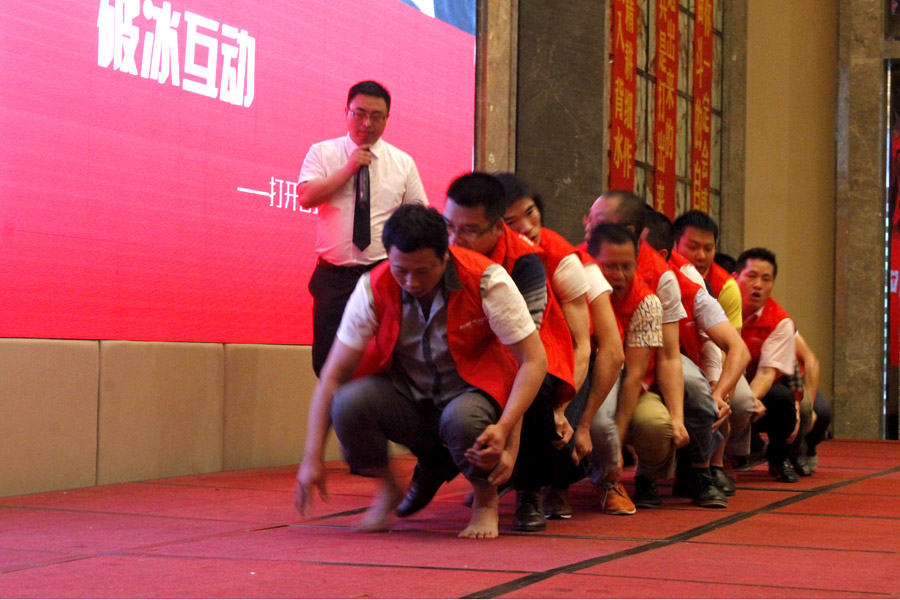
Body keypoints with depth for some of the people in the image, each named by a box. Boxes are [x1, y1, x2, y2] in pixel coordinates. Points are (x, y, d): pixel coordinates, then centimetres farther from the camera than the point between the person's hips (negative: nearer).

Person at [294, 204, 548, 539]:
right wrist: (312, 458, -17)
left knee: (463, 419, -38)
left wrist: (504, 429, -31)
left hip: (470, 391, -2)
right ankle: (388, 489, 2)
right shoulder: (373, 288, -13)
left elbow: (534, 361, -17)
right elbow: (332, 376, -11)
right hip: (406, 396, 2)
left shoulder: (486, 281, -20)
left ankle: (486, 499, -4)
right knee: (350, 401, -29)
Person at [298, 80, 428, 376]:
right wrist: (349, 169, -10)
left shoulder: (403, 163, 9)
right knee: (328, 361, 1)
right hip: (333, 277, 0)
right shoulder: (322, 153, 7)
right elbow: (305, 197, -9)